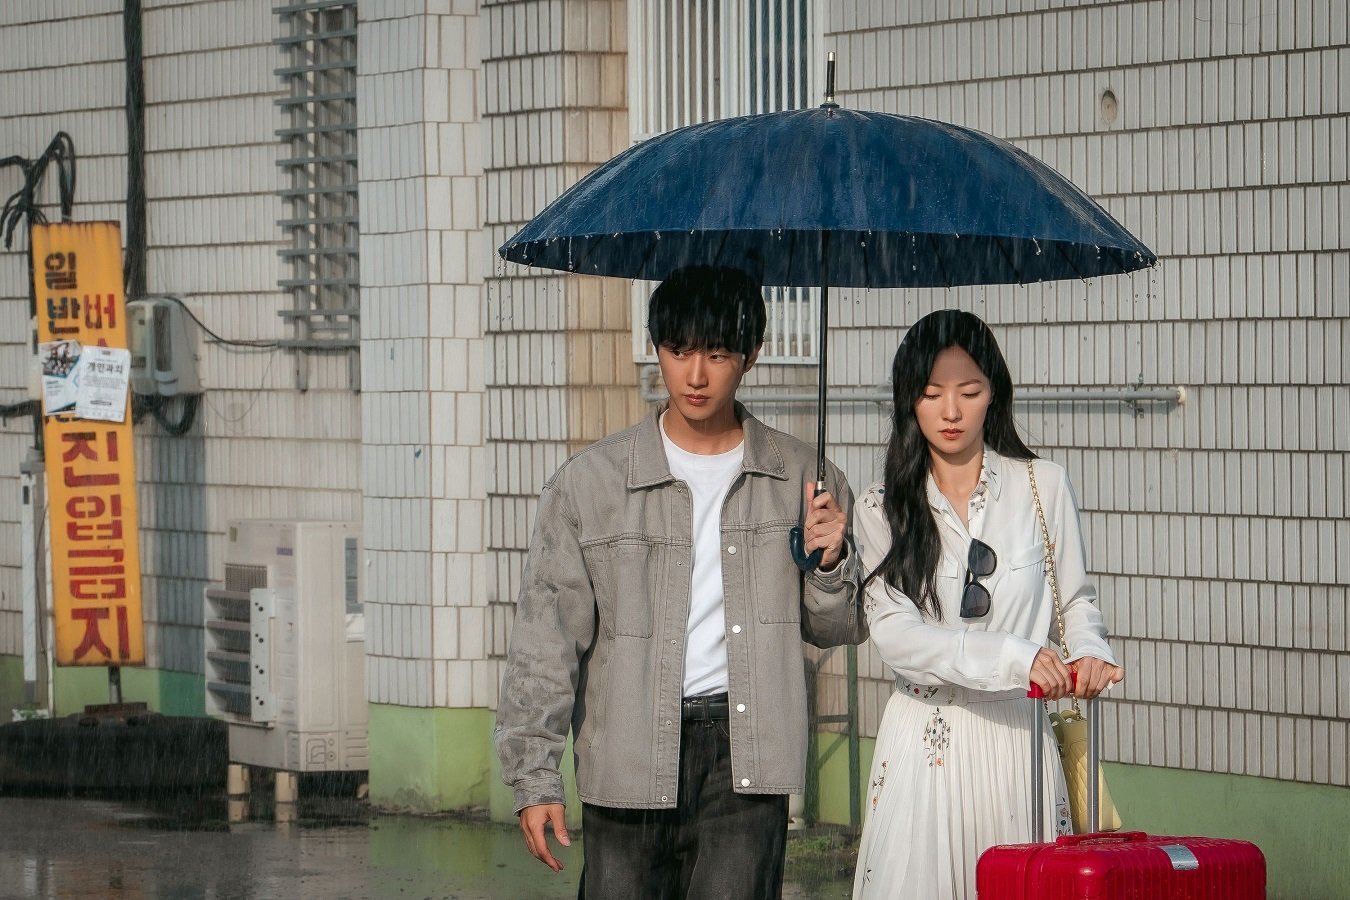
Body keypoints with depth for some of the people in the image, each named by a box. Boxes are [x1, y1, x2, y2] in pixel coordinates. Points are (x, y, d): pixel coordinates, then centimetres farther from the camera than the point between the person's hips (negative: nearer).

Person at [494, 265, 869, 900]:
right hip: (629, 761, 0)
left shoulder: (800, 479, 7)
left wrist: (832, 562, -6)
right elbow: (544, 638, 2)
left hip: (744, 758, 0)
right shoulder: (589, 483, 2)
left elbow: (838, 630, 16)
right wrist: (534, 777, -2)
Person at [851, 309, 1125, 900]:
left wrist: (1089, 652, -10)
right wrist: (1010, 656, -21)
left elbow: (1075, 600, 13)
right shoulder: (882, 508, 4)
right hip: (924, 739, 0)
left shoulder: (1042, 486, 5)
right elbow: (893, 632, -9)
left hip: (1019, 735, 0)